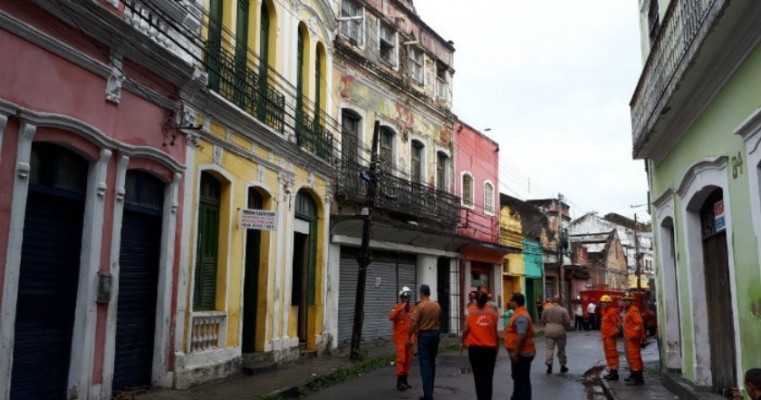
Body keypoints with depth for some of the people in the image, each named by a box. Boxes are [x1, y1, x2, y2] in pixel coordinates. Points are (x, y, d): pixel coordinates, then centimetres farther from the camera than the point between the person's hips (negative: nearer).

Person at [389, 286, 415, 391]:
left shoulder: (412, 309, 8)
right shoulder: (397, 307, -6)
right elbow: (391, 317, -26)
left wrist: (414, 336, 8)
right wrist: (400, 308, -27)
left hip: (409, 338, 5)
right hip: (400, 338, -5)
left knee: (408, 360, 9)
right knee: (401, 359, -11)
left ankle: (405, 380, 19)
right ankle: (399, 382, -7)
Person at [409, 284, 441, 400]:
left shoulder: (420, 306, -12)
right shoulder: (437, 306, 5)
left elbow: (415, 324, -14)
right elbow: (439, 322, 13)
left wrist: (409, 336, -3)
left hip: (424, 335, -6)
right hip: (435, 334, 6)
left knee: (425, 363, -4)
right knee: (432, 362, 16)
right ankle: (429, 391, 24)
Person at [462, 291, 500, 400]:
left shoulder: (470, 310, -2)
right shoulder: (493, 312, 4)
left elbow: (466, 329, -8)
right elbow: (496, 332, 4)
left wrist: (463, 341, 6)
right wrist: (497, 346, 14)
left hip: (474, 347, -1)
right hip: (490, 348, 1)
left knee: (478, 376, 9)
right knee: (488, 377, 7)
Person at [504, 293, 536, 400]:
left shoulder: (520, 316, -22)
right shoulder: (519, 313, 12)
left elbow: (521, 336, -28)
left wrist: (515, 353, -25)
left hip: (521, 354, -11)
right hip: (519, 353, 11)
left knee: (523, 379, -2)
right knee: (518, 378, 20)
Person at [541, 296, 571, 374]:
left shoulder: (547, 309, 1)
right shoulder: (563, 310, -7)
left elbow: (543, 320, 5)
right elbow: (567, 322, -8)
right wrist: (567, 326, 14)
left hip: (549, 330, 2)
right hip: (559, 330, -2)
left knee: (550, 348, 4)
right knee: (561, 349, 11)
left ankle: (549, 365, -5)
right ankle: (562, 366, 21)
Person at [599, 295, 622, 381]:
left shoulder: (612, 311, -14)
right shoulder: (605, 312, 16)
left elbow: (618, 323, -20)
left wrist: (614, 333, -20)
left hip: (610, 337, -10)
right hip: (605, 336, 10)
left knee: (612, 354, -6)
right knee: (608, 355, 14)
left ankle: (614, 373, -2)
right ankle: (611, 372, 22)